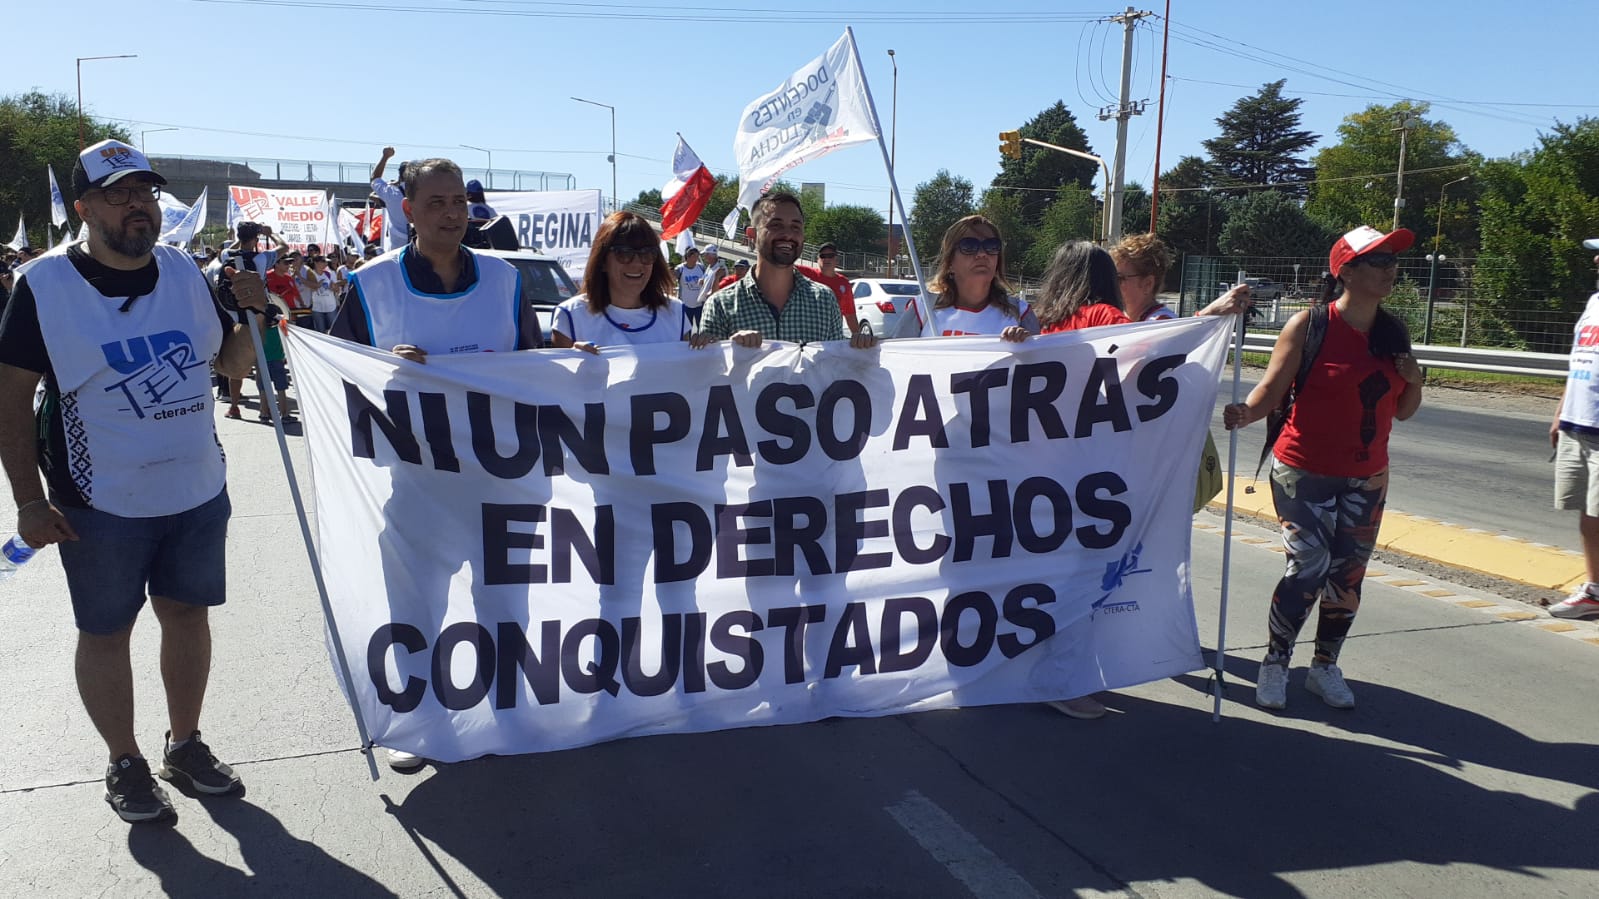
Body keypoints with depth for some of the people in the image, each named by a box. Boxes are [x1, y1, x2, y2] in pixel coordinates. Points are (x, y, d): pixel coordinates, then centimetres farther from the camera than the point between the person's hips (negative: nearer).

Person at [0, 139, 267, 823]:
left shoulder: (187, 272, 3)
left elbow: (232, 362, 12)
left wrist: (252, 315, -8)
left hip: (199, 491, 4)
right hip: (101, 504, -4)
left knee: (188, 616, 14)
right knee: (106, 632, 8)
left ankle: (185, 745, 32)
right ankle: (125, 764, 27)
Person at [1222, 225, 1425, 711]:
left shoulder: (1394, 332, 5)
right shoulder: (1309, 325, -10)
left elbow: (1401, 411, 13)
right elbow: (1272, 389, -13)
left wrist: (1414, 381, -7)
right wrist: (1245, 412, -32)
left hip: (1365, 479, 5)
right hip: (1303, 471, -5)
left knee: (1348, 575, 8)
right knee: (1309, 567, -10)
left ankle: (1325, 666, 26)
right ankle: (1275, 663, 10)